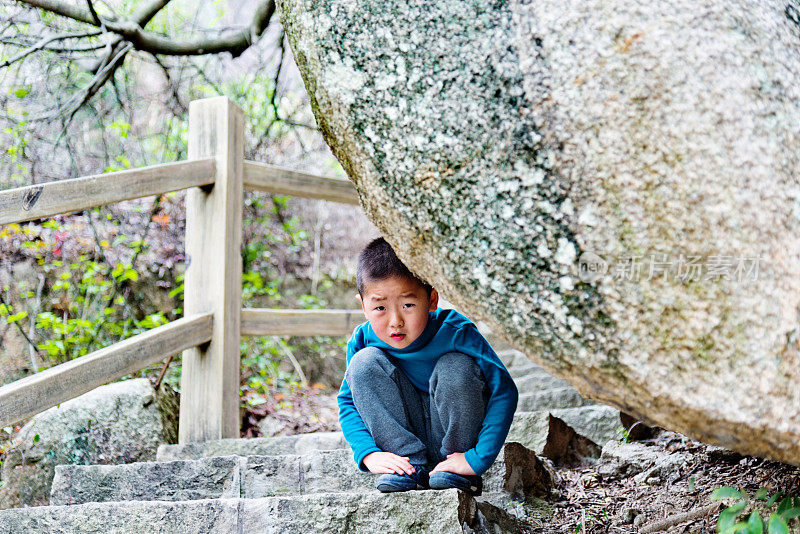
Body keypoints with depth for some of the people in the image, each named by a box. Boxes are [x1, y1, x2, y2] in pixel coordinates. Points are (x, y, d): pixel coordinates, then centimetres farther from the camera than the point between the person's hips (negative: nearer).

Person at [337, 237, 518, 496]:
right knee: (365, 362, -20)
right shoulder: (362, 340, -15)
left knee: (456, 367, -31)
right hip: (402, 434, 3)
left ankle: (458, 472, -14)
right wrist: (369, 454, -24)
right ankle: (413, 466, -18)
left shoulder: (455, 331, -25)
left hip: (455, 433, -3)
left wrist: (478, 458, -32)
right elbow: (348, 403, -6)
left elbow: (504, 392, -27)